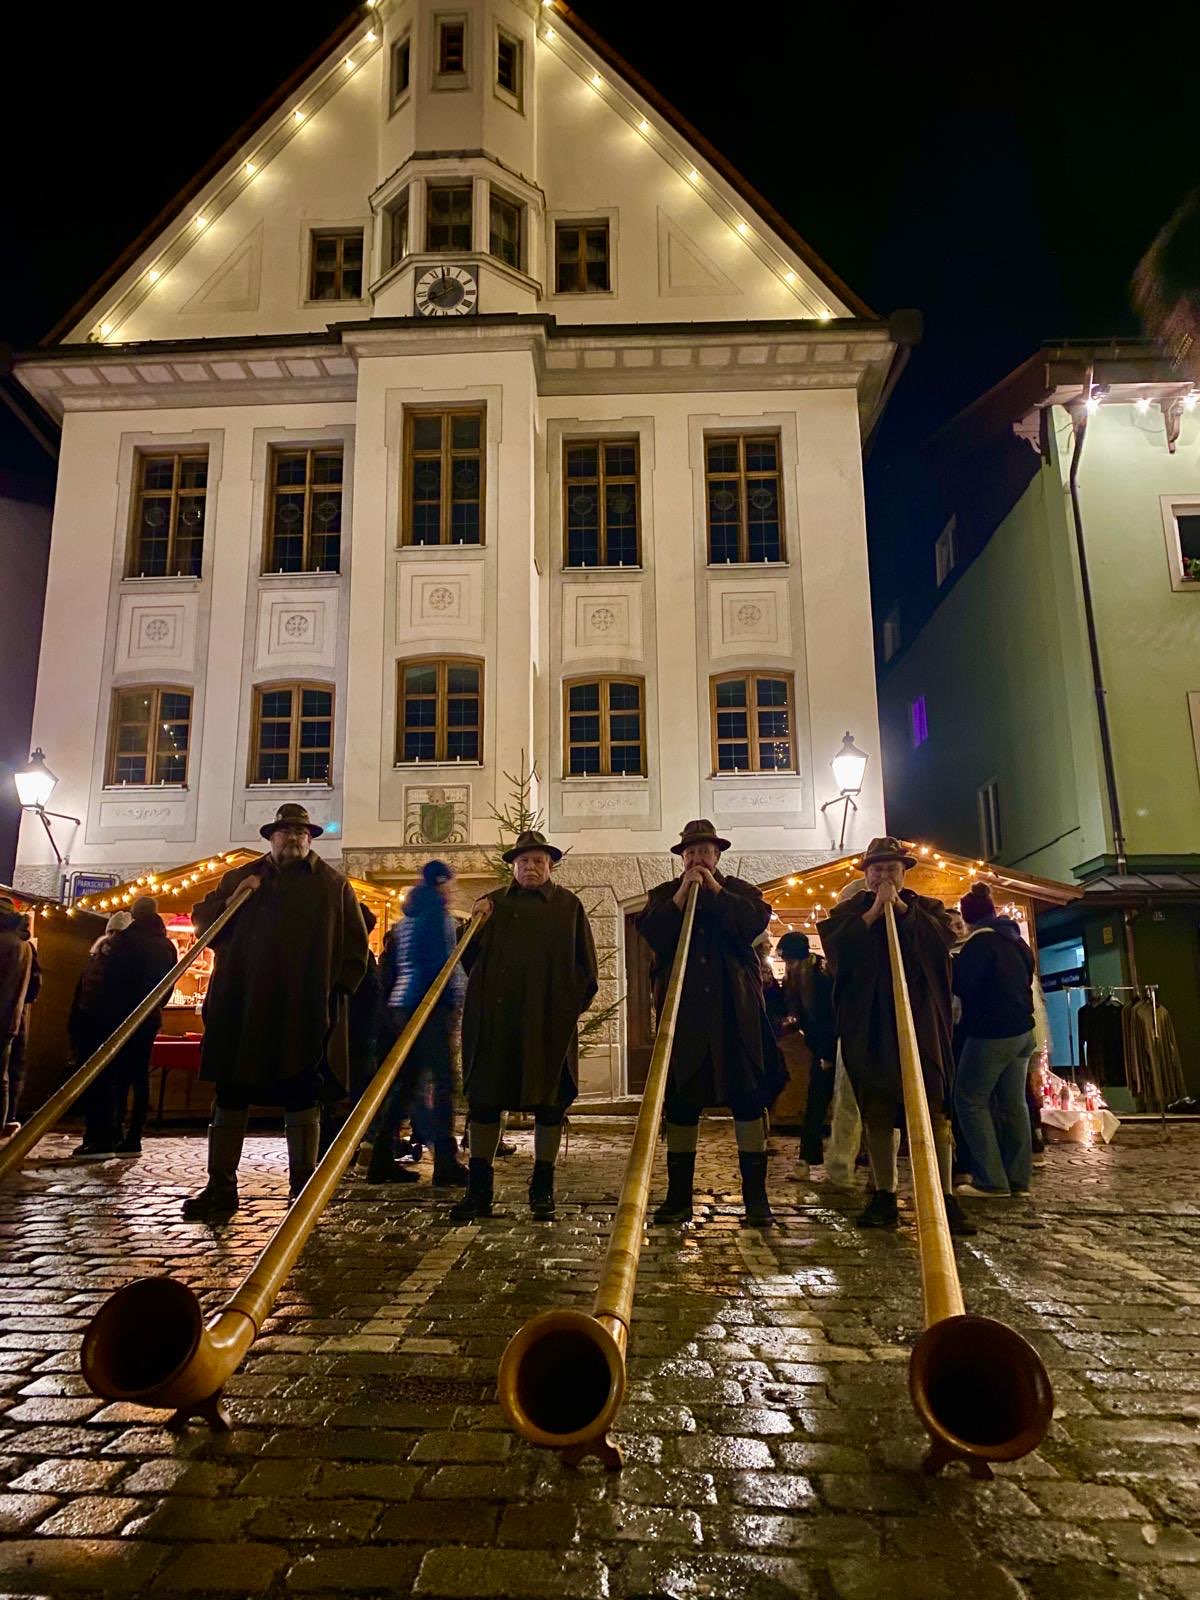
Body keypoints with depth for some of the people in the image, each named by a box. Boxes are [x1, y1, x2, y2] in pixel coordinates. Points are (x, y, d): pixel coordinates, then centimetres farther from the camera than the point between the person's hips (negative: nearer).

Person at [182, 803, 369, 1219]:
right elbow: (202, 919, 17)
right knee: (230, 1096, 6)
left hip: (304, 1013, -3)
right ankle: (220, 1188, 16)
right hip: (240, 1008, 3)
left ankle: (303, 1191, 9)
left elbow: (355, 946, 7)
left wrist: (337, 992, -4)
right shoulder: (240, 877, 18)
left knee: (301, 1100, 2)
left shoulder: (333, 885, 10)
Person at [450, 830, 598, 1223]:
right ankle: (478, 1190, 12)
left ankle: (543, 1190, 16)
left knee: (549, 1103, 3)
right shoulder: (493, 903, 15)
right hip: (494, 1019, 2)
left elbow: (586, 968, 6)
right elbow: (469, 959, 12)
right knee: (483, 1099, 3)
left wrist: (570, 1006, -3)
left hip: (549, 1021, -2)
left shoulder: (568, 906, 8)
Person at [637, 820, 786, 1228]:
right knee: (680, 1100, 3)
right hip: (682, 1012, 1)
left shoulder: (740, 891, 14)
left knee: (748, 1097, -2)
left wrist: (716, 891, -6)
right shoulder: (663, 895, 14)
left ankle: (756, 1196, 5)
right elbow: (651, 934, -5)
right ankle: (678, 1196, 12)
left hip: (737, 1011, 0)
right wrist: (682, 895, -9)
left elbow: (755, 922, -8)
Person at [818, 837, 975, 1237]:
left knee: (934, 1110, -4)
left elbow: (943, 940, -7)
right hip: (868, 1025, 0)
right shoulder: (847, 912, 11)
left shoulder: (927, 908, 13)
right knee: (876, 1111, 3)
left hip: (920, 1020, 0)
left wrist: (901, 907, -10)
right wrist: (874, 911, -11)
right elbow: (836, 949, -8)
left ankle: (945, 1199, -1)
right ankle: (884, 1197, 10)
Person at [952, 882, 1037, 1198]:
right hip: (1022, 1030, 9)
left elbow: (961, 983, -19)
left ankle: (990, 1180, -4)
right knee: (1013, 1103, 10)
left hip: (992, 1033, -9)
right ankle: (1018, 1179, 11)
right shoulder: (1016, 939, 13)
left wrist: (954, 961, -1)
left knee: (970, 1099, -1)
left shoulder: (981, 940, -14)